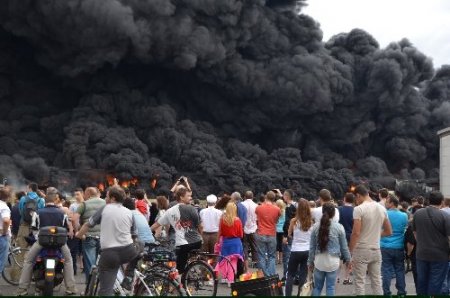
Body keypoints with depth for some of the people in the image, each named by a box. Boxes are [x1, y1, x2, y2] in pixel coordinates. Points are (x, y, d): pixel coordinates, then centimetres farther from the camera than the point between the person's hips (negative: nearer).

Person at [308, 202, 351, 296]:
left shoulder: (316, 226, -2)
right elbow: (344, 246, 2)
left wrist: (310, 261, 15)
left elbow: (312, 247, 4)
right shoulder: (339, 227, -6)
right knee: (330, 288, 5)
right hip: (333, 261, -2)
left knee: (317, 287, 11)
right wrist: (348, 260, 15)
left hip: (319, 261, 2)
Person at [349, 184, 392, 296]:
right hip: (376, 250, 6)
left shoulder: (359, 209, -14)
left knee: (360, 282, 1)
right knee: (377, 281, 11)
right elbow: (389, 232, 13)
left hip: (362, 250, -6)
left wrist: (350, 251, -8)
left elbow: (356, 233, -17)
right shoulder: (382, 208, 7)